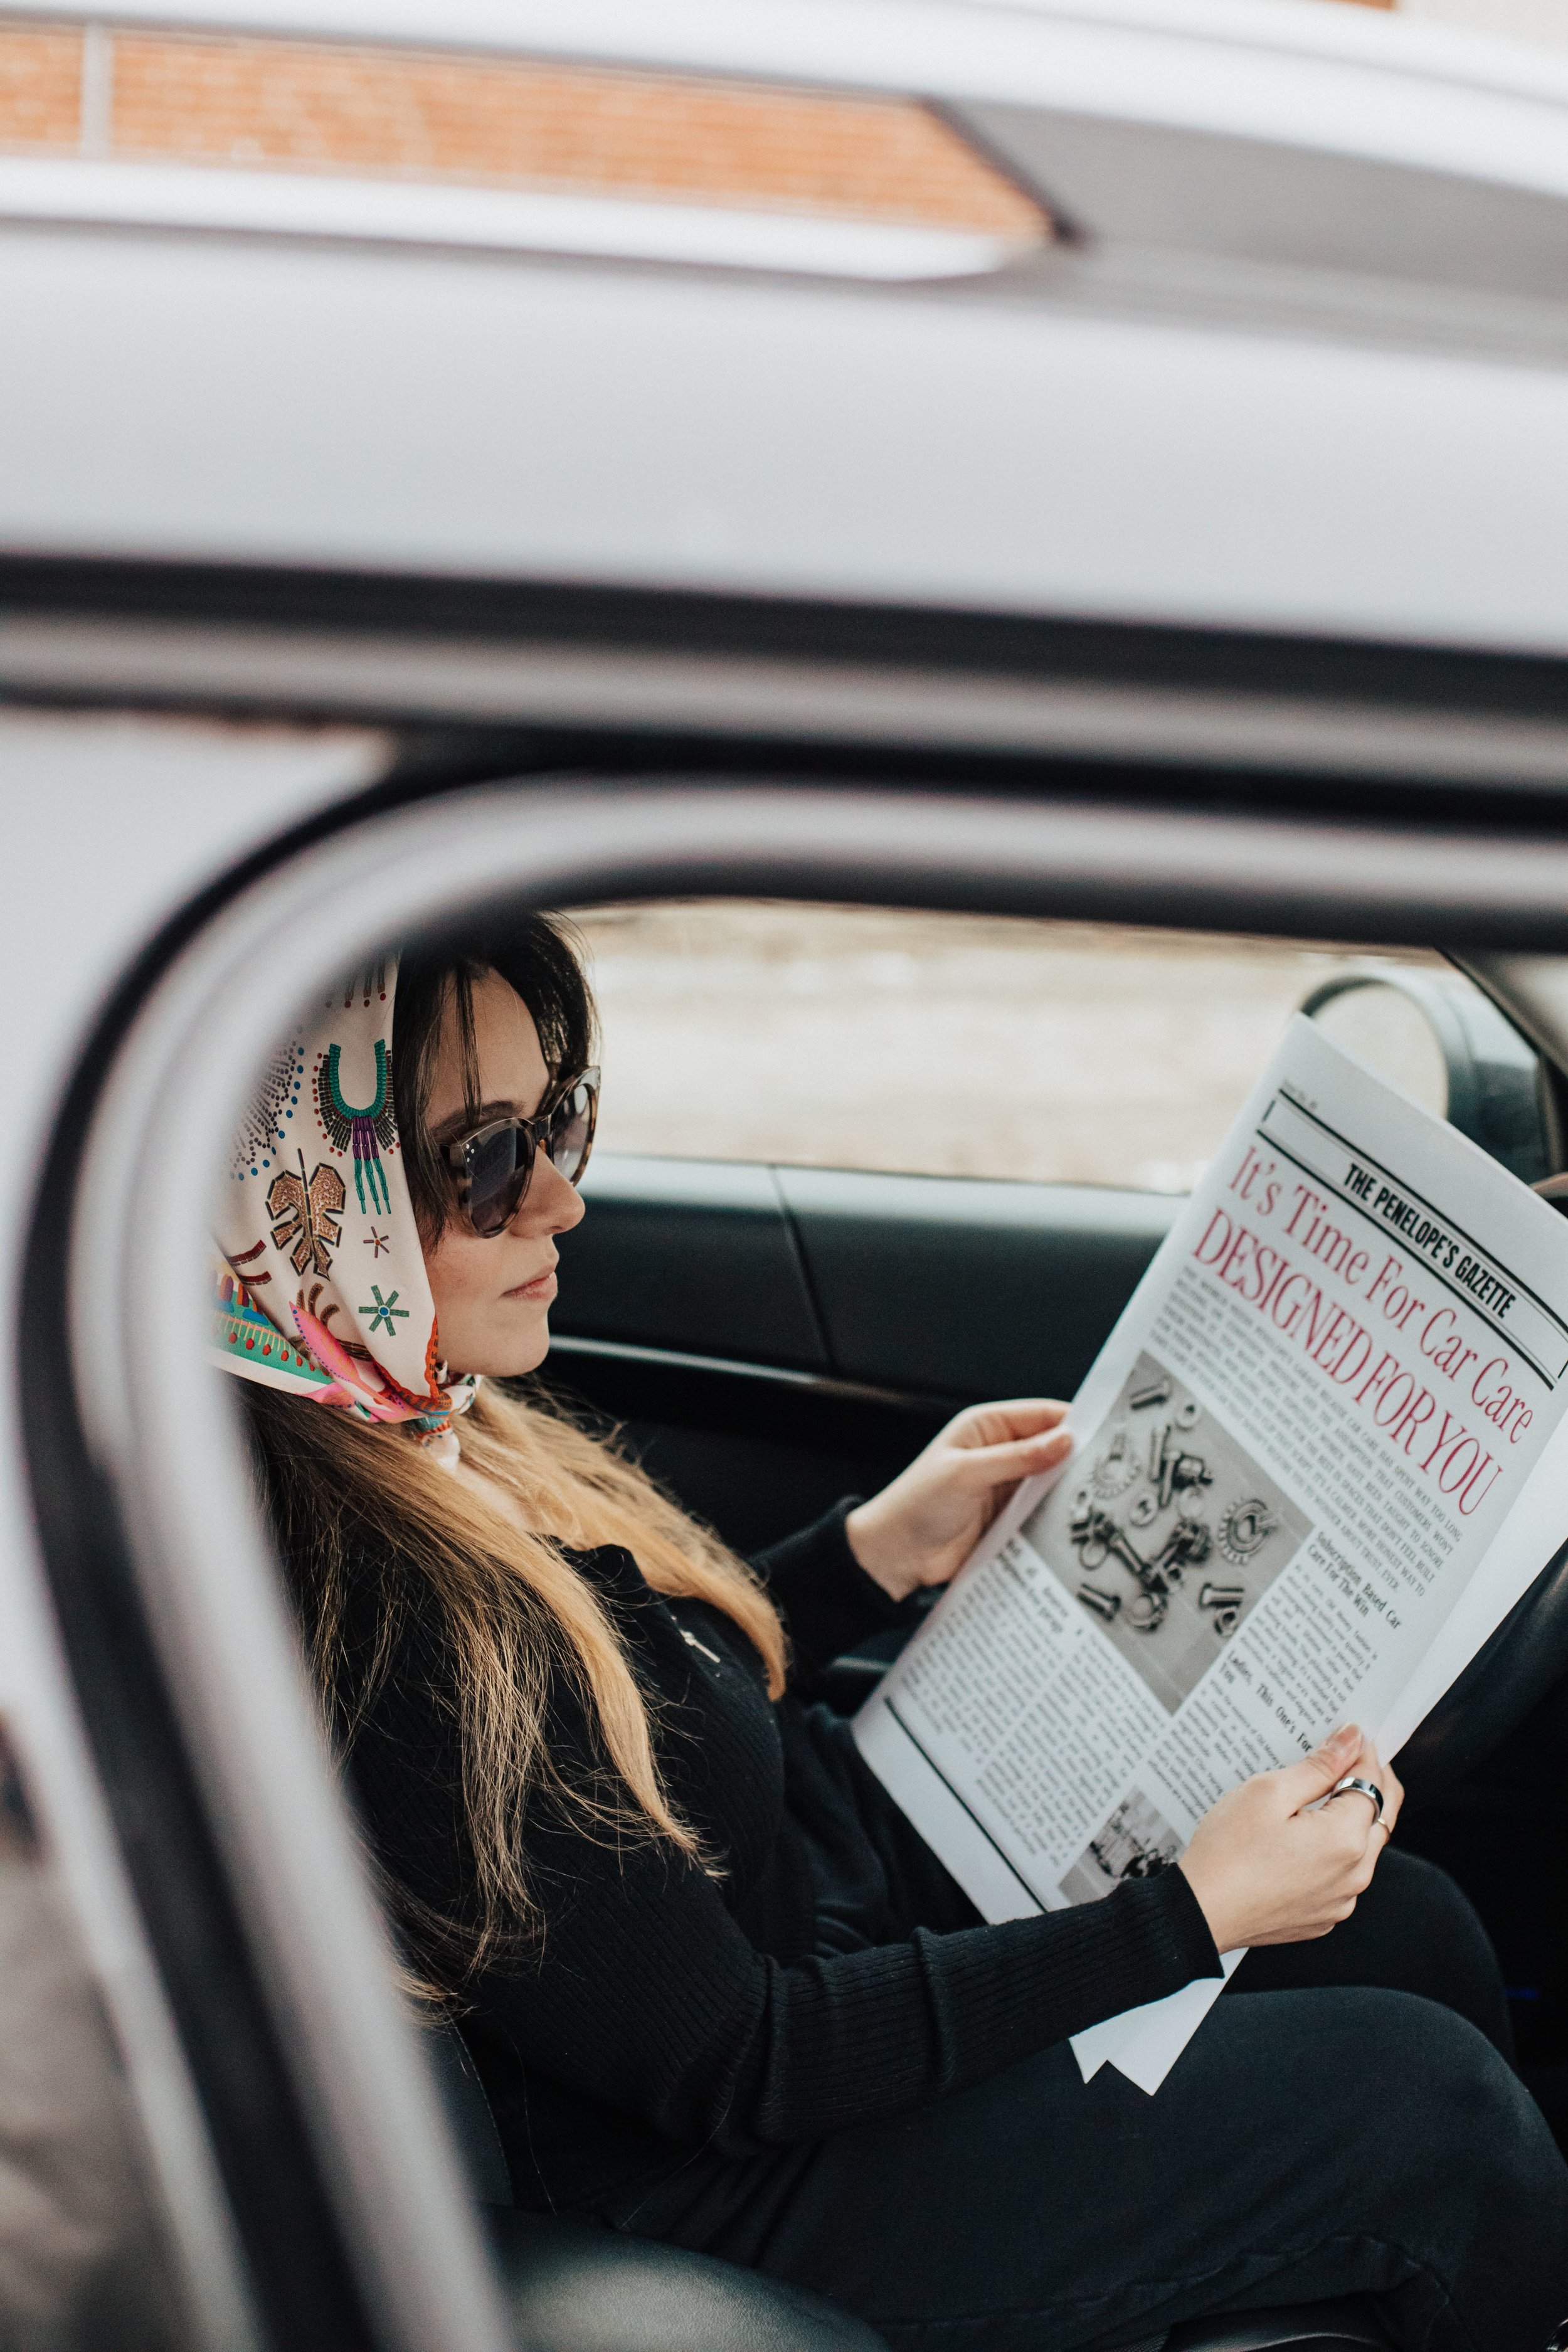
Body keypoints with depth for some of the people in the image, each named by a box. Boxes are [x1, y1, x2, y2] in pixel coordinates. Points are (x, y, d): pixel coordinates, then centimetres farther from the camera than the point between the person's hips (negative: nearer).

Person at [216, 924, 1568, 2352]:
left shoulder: (418, 1428, -7)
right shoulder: (367, 1633, -36)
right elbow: (731, 2059, -26)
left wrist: (880, 1553, 3)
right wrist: (1195, 1914, -22)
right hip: (732, 2190, -8)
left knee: (1419, 1929, 10)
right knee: (1435, 2101, -3)